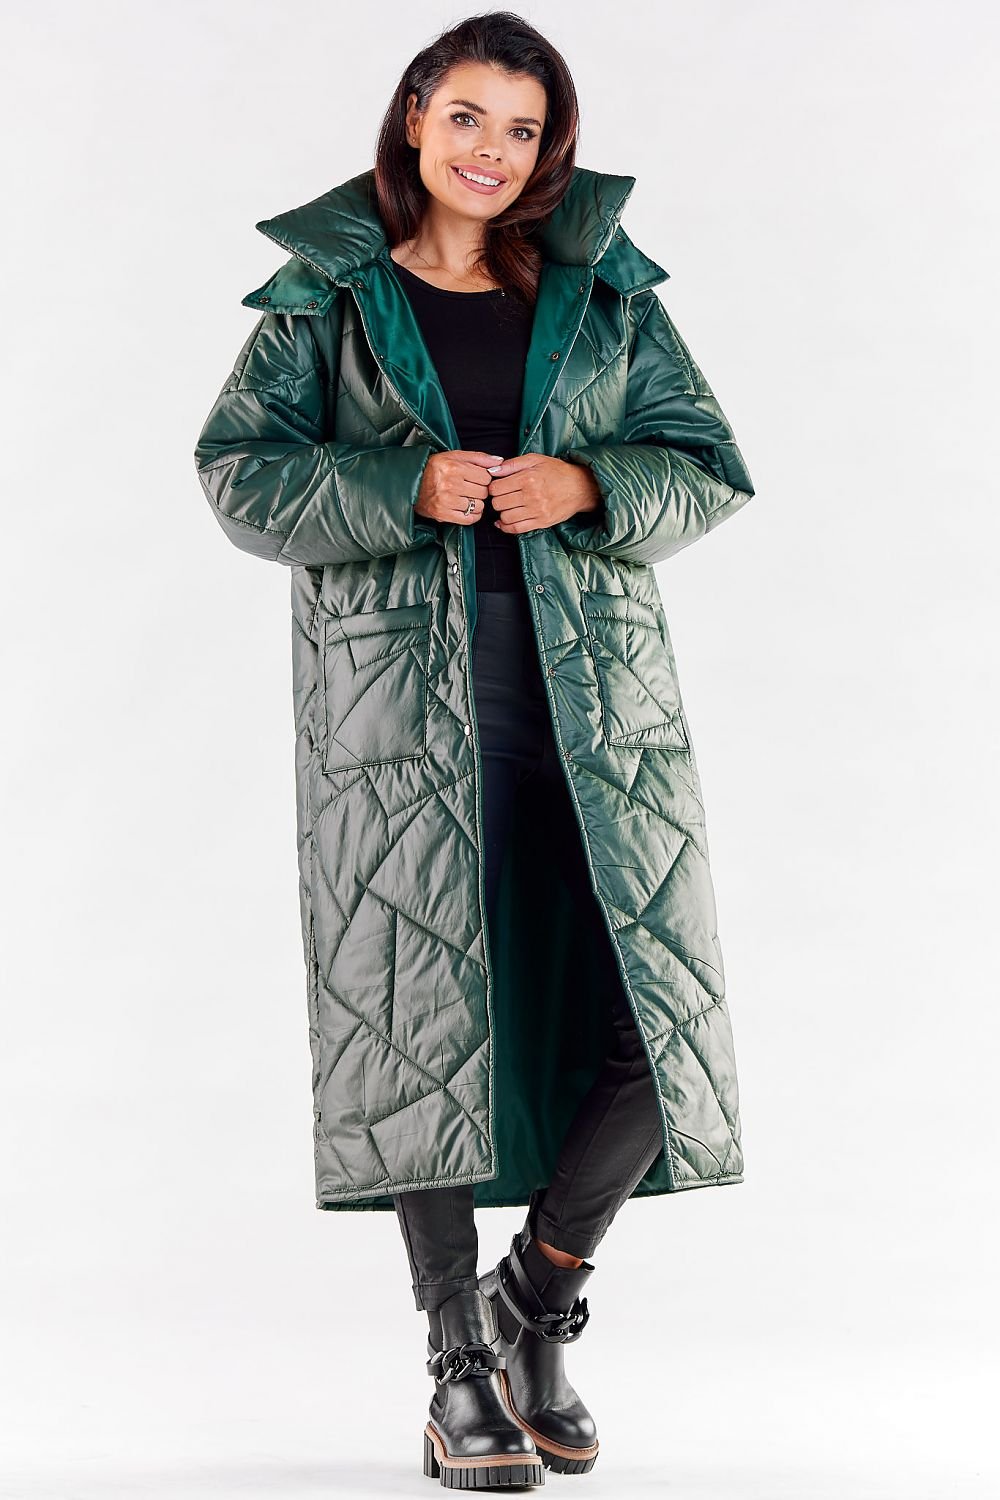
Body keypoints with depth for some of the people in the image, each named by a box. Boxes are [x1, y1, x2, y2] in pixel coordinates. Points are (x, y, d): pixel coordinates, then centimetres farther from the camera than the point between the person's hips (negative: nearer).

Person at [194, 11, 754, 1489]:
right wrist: (408, 489, -13)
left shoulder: (603, 287, 13)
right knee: (427, 1013, -4)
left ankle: (541, 1289, 20)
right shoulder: (326, 292, 9)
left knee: (657, 1012, -5)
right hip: (400, 687, -2)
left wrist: (588, 484, -10)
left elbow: (707, 464, 11)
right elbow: (242, 469, 2)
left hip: (594, 682, 2)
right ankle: (462, 1363, 10)